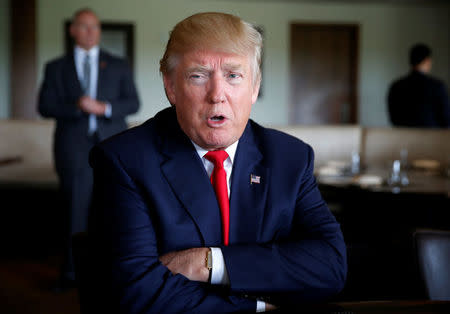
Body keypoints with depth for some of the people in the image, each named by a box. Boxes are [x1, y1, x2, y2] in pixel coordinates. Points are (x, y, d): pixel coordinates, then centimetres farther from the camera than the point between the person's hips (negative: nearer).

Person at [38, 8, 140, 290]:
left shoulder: (118, 66, 10)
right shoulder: (56, 68, 9)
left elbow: (133, 103, 3)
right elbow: (45, 106, 1)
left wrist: (104, 108, -15)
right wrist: (77, 107, -17)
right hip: (74, 148, 0)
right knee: (77, 209, 0)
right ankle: (72, 272, 11)